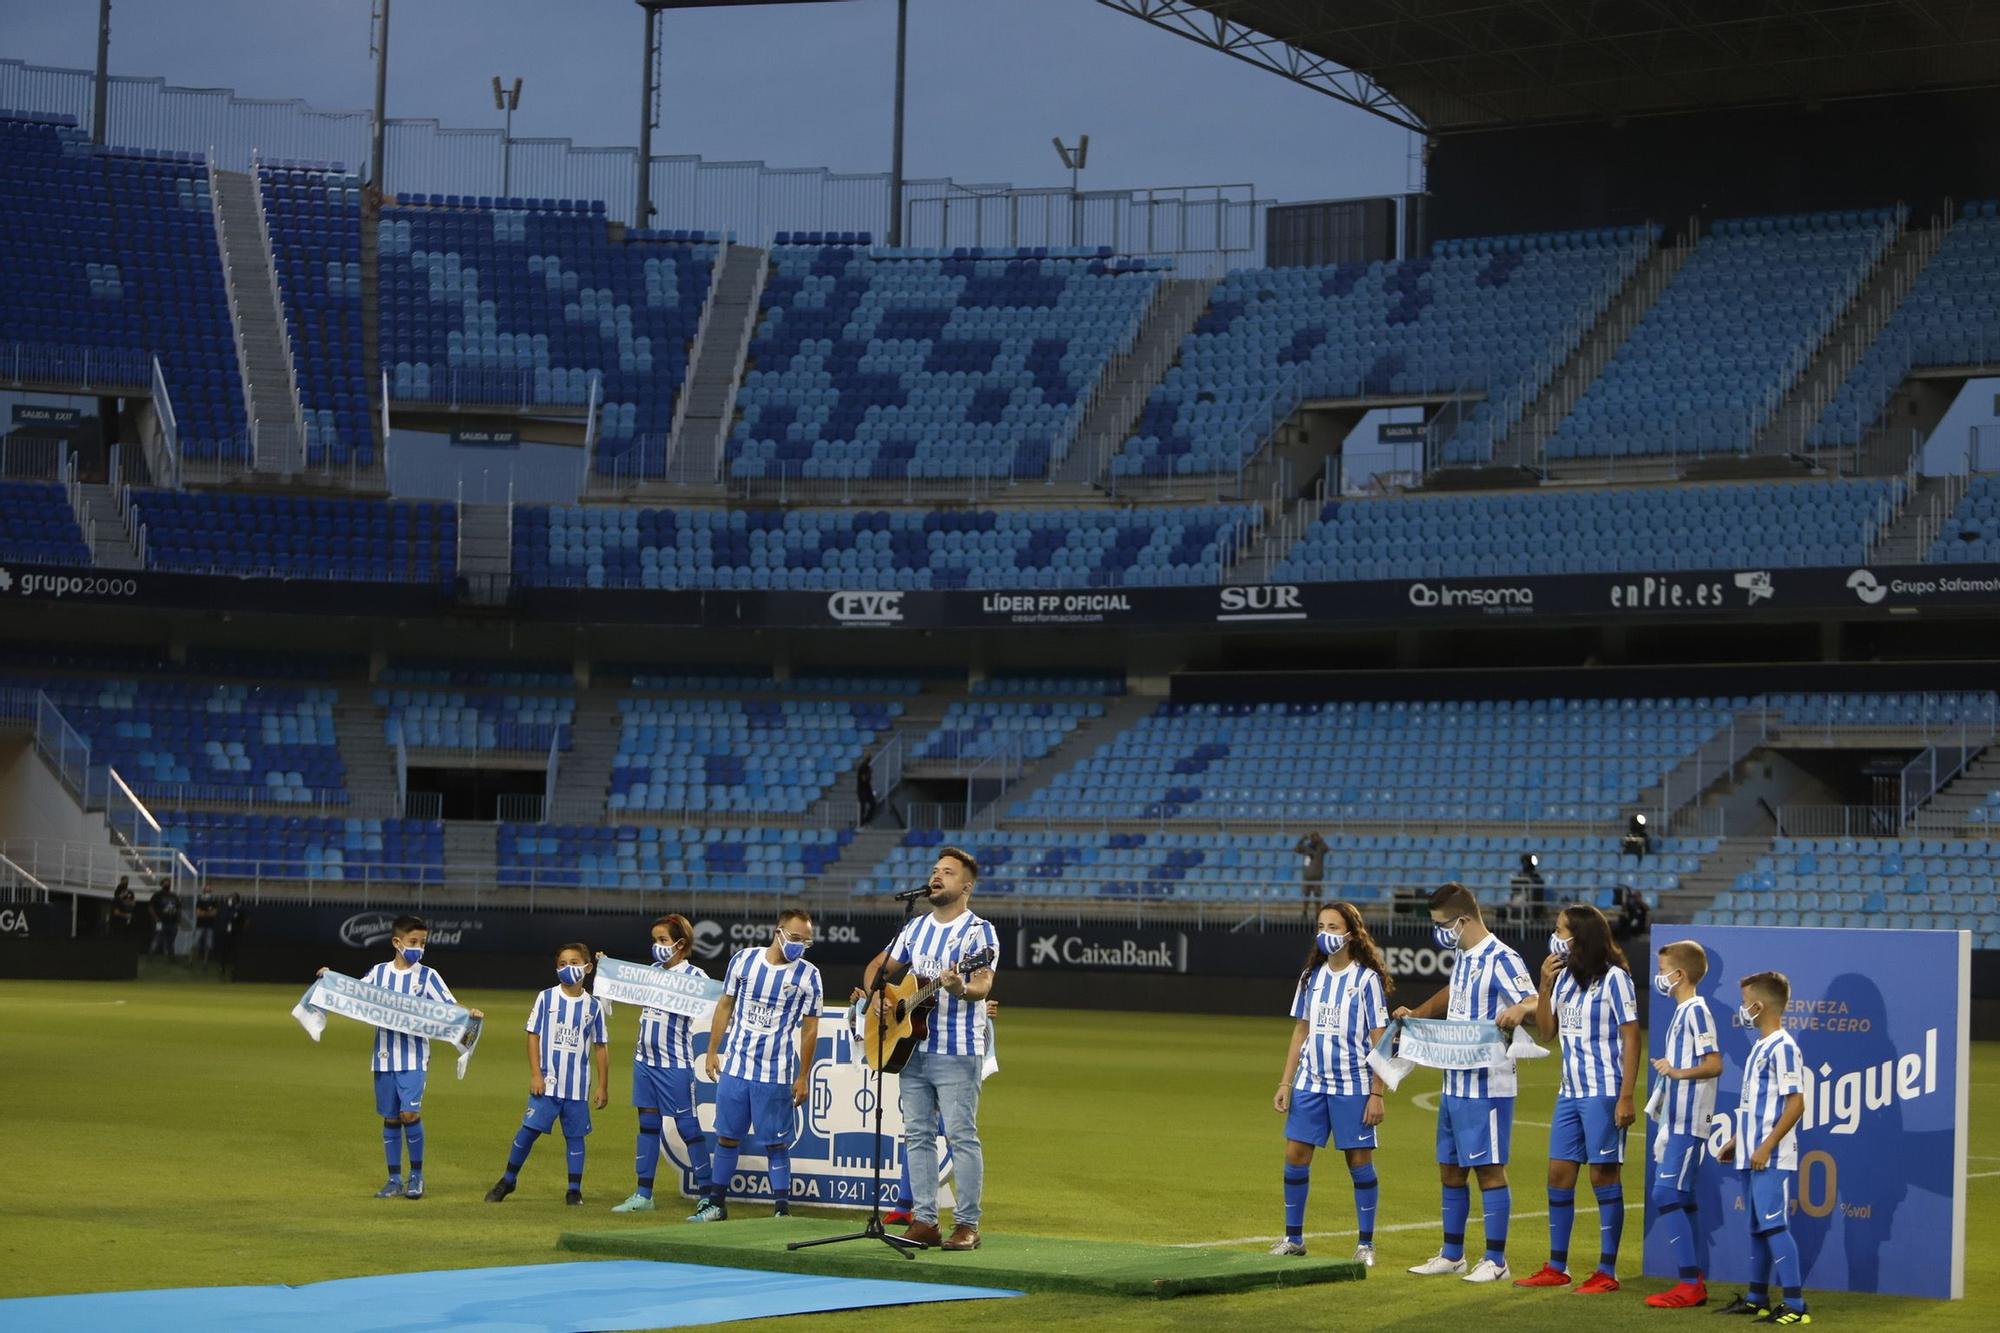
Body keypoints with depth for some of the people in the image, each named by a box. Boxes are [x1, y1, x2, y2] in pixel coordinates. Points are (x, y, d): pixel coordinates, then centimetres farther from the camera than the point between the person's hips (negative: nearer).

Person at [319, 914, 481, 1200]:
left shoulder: (427, 976, -1)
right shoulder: (378, 973, 6)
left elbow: (450, 1007, -6)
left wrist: (469, 1013, -25)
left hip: (413, 1058, -3)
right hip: (384, 1056, 3)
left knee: (410, 1113, -14)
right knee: (390, 1119, 7)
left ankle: (417, 1176, 2)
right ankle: (395, 1180, 16)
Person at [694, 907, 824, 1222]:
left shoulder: (808, 975, -4)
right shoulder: (744, 960, 3)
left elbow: (810, 1028, -1)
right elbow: (725, 1006, 11)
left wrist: (803, 1077, -2)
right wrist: (712, 1051, 8)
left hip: (776, 1074, -3)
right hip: (735, 1065, 3)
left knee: (776, 1143, 0)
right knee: (727, 1136, 8)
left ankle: (782, 1208, 5)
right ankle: (716, 1204, 17)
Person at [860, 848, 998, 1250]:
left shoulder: (979, 931, -6)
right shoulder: (915, 928, 14)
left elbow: (982, 987, -18)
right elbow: (878, 967, 22)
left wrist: (960, 989, -40)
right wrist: (877, 996, 1)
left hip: (958, 1053, -7)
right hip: (912, 1047, 7)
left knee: (961, 1135, -6)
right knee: (917, 1134, 7)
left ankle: (966, 1225, -2)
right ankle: (924, 1221, 12)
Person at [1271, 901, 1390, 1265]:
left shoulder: (1367, 979, -6)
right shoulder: (1311, 976, 10)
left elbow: (1378, 1040, -6)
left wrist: (1377, 1093, -11)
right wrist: (1285, 1082, 10)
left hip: (1352, 1085, -5)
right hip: (1311, 1081, 5)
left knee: (1359, 1160, 0)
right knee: (1295, 1154, 1)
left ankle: (1366, 1244, 8)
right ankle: (1293, 1238, 13)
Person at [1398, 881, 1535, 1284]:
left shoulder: (1500, 959, -14)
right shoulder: (1462, 957, 14)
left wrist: (1517, 1011, -45)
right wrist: (1417, 1014, 23)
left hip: (1487, 1085, -9)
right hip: (1454, 1081, 9)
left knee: (1489, 1168, -4)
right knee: (1450, 1168, 14)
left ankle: (1496, 1260, 2)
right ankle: (1452, 1254, 23)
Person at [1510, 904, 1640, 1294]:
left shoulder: (1613, 978, -10)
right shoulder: (1565, 977, 11)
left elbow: (1631, 1039, -11)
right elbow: (1545, 1031, 14)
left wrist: (1626, 1097, -17)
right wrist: (1545, 984, 1)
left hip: (1603, 1093, -7)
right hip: (1569, 1091, 8)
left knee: (1604, 1176, -3)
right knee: (1559, 1174, 8)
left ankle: (1607, 1272, 2)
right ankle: (1556, 1267, 17)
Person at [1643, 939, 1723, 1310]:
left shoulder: (1696, 1010, -12)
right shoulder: (1682, 1011, 17)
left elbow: (1714, 1064, -21)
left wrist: (1678, 1072, -31)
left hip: (1688, 1122, -10)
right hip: (1677, 1120, 10)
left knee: (1666, 1195, -13)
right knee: (1682, 1199, 10)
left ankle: (1690, 1284, -13)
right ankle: (1698, 1283, 13)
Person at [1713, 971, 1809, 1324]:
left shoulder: (1782, 1048, -15)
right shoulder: (1760, 1046, 15)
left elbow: (1795, 1104, -19)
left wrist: (1767, 1146, -21)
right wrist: (1737, 1140, 23)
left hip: (1772, 1159, -10)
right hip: (1753, 1156, 10)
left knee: (1774, 1226, -11)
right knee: (1757, 1227, 15)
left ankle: (1795, 1306, -10)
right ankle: (1756, 1299, 24)